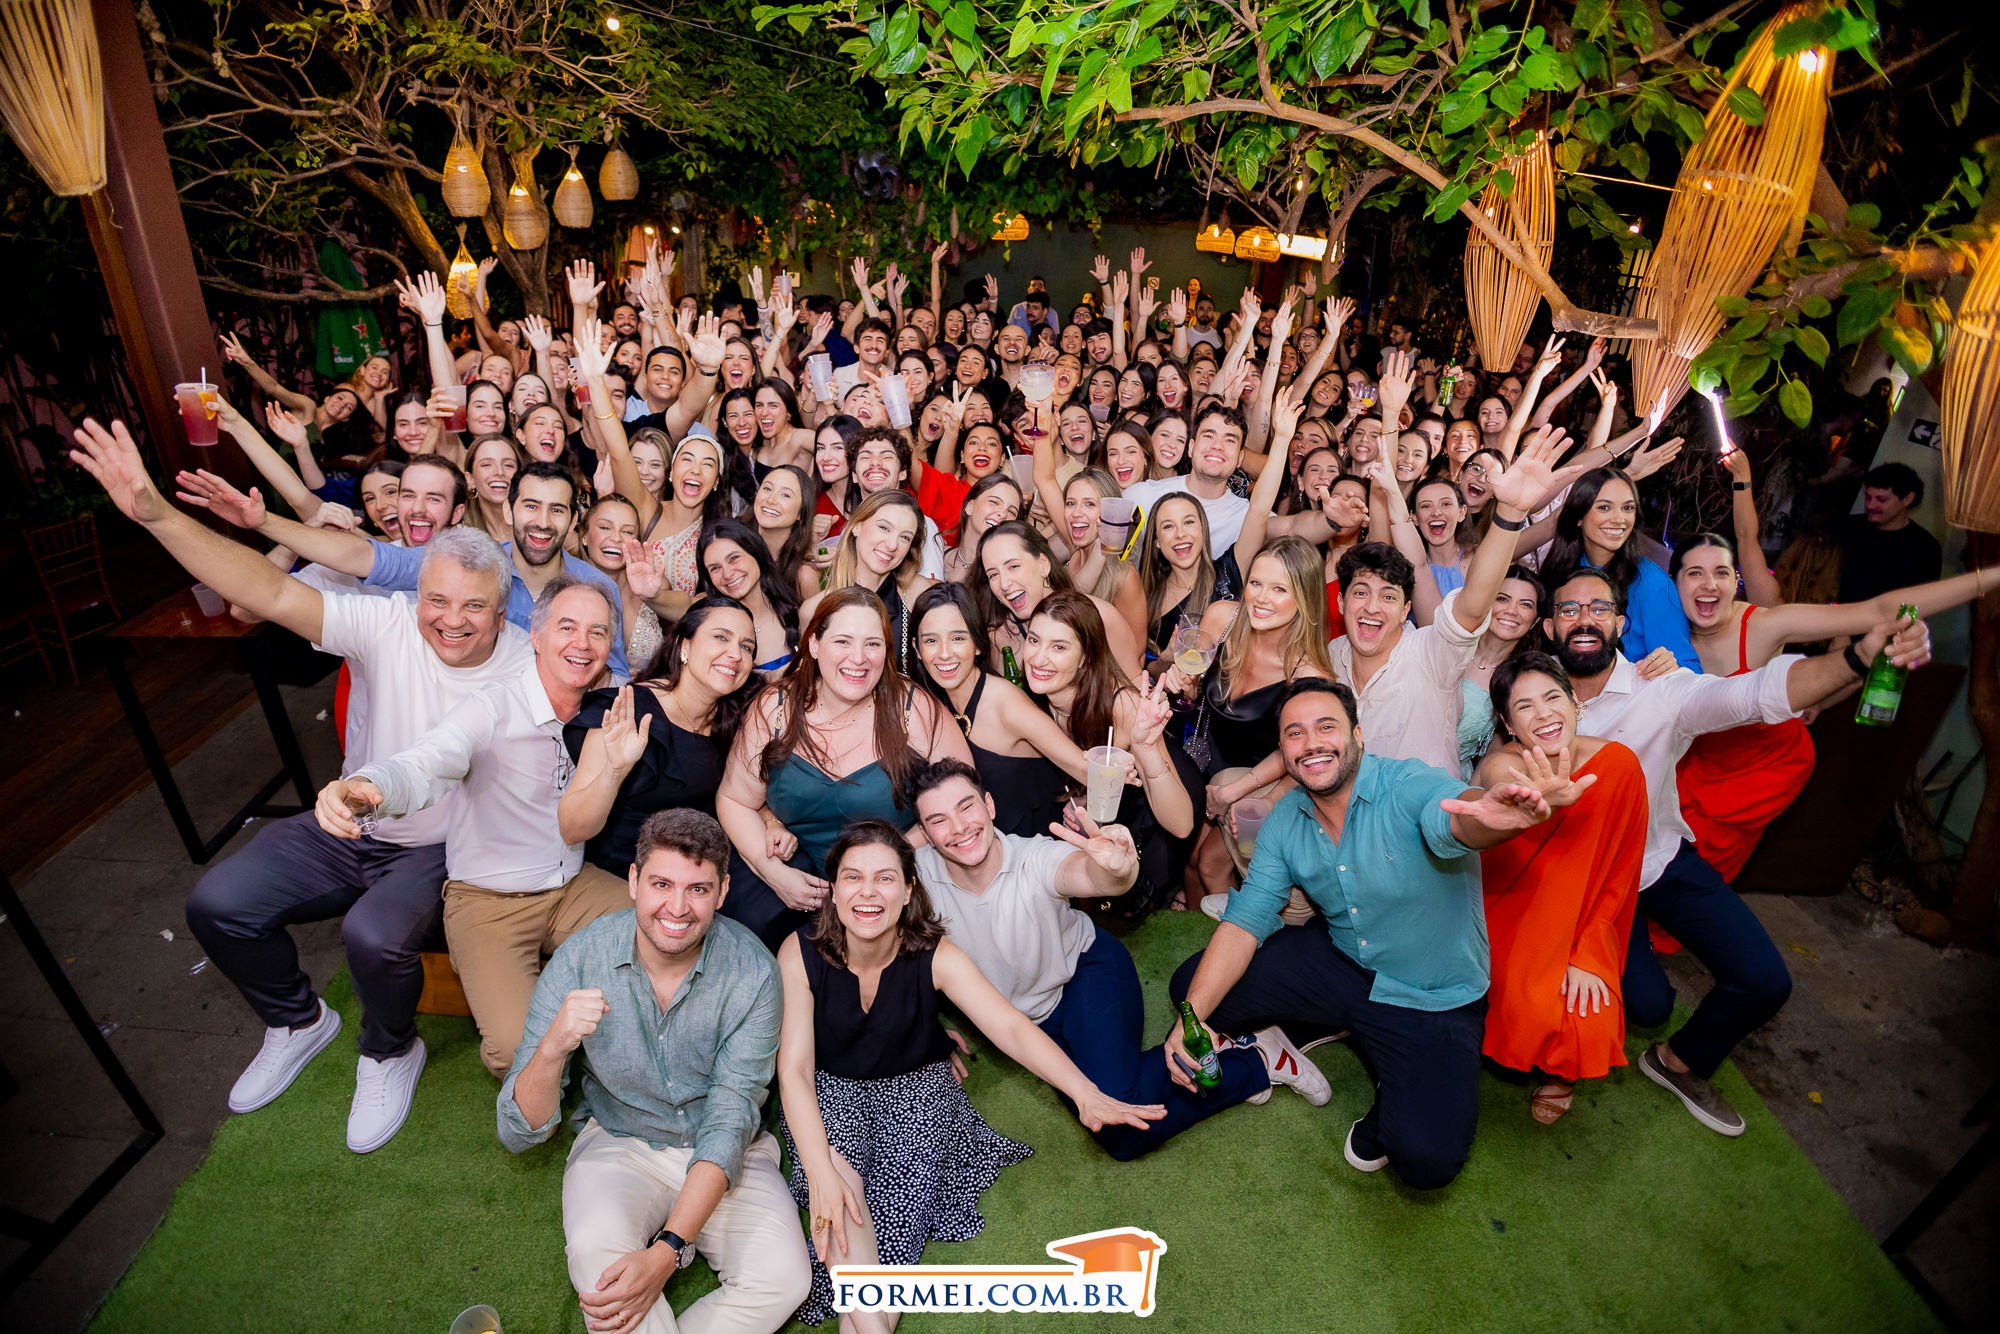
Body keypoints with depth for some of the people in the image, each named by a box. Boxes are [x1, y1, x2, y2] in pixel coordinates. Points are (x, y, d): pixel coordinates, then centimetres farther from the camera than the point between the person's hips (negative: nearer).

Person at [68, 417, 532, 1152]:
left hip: (442, 851, -4)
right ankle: (298, 1020, 25)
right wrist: (158, 514, -36)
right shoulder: (386, 624, -16)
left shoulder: (527, 667, -18)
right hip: (344, 829, 4)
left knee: (375, 934, -29)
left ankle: (391, 1052, 6)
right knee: (216, 903, -3)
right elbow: (274, 593, -25)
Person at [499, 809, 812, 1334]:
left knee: (784, 1279, -23)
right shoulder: (580, 958, -16)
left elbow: (729, 1122, -17)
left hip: (722, 1154, 1)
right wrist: (553, 1047, -35)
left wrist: (667, 1250, -29)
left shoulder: (752, 971, -19)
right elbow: (518, 1132, -14)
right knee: (596, 1256, -32)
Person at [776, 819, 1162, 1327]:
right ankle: (868, 1319, -20)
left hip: (915, 1083, 1)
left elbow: (1010, 1027, -27)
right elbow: (794, 1067, -23)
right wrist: (821, 1172, -37)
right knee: (835, 1167, -28)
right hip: (830, 1089, -1)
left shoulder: (933, 956, -19)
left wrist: (1085, 1094, -43)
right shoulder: (800, 953, -21)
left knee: (911, 1173, -24)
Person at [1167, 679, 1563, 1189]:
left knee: (1426, 1158, -23)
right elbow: (1244, 922, -8)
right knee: (1193, 986, -6)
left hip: (1433, 999, -4)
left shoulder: (1412, 787, -23)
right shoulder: (1285, 821, -6)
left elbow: (1455, 816, -48)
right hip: (1340, 963, 4)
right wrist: (1192, 1018, -20)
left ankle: (1394, 1102, 11)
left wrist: (1493, 815, -75)